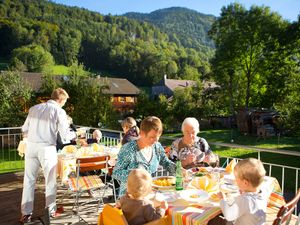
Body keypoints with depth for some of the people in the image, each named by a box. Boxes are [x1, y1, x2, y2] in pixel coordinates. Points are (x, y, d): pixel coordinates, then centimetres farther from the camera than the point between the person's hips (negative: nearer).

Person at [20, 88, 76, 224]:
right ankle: (51, 210, 23)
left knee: (29, 180, 12)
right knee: (50, 180, 11)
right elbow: (65, 134, -5)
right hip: (47, 148, -4)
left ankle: (26, 213, 17)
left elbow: (25, 130, 14)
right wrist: (75, 135, 16)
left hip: (31, 146, 4)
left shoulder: (34, 108, 11)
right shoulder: (59, 111, -3)